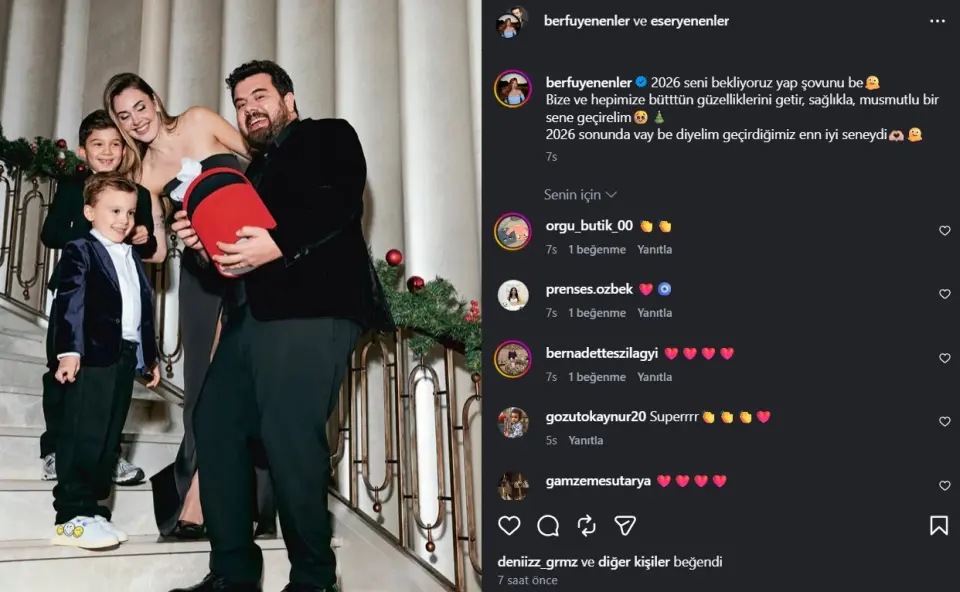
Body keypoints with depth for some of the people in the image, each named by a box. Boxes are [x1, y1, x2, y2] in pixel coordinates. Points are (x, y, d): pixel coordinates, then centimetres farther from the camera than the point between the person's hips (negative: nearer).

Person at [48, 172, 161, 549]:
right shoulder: (80, 251, 0)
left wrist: (151, 356, 20)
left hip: (124, 358, 7)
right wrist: (68, 350, -21)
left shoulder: (133, 258, 21)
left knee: (108, 438, 9)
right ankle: (72, 516, -4)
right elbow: (70, 302, -11)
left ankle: (92, 510, 15)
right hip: (92, 356, -7)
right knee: (84, 435, -7)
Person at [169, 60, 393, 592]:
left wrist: (278, 243, -20)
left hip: (310, 308, -8)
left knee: (289, 435, -15)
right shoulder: (250, 170, 32)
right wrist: (204, 240, 4)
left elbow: (342, 203, -8)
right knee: (214, 425, 1)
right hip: (249, 318, 8)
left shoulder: (329, 136, 12)